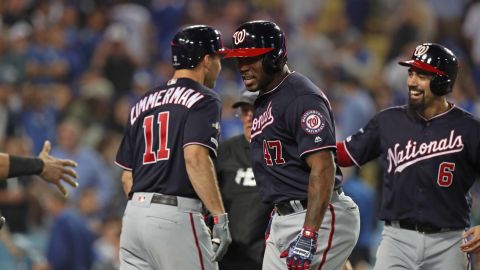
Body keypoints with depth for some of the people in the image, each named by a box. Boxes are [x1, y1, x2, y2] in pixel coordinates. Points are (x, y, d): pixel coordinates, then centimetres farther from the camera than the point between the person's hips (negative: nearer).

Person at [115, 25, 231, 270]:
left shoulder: (143, 103, 20)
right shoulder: (203, 100, -2)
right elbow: (195, 157, -19)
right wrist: (220, 217, -21)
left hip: (134, 212, 7)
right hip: (175, 216, -7)